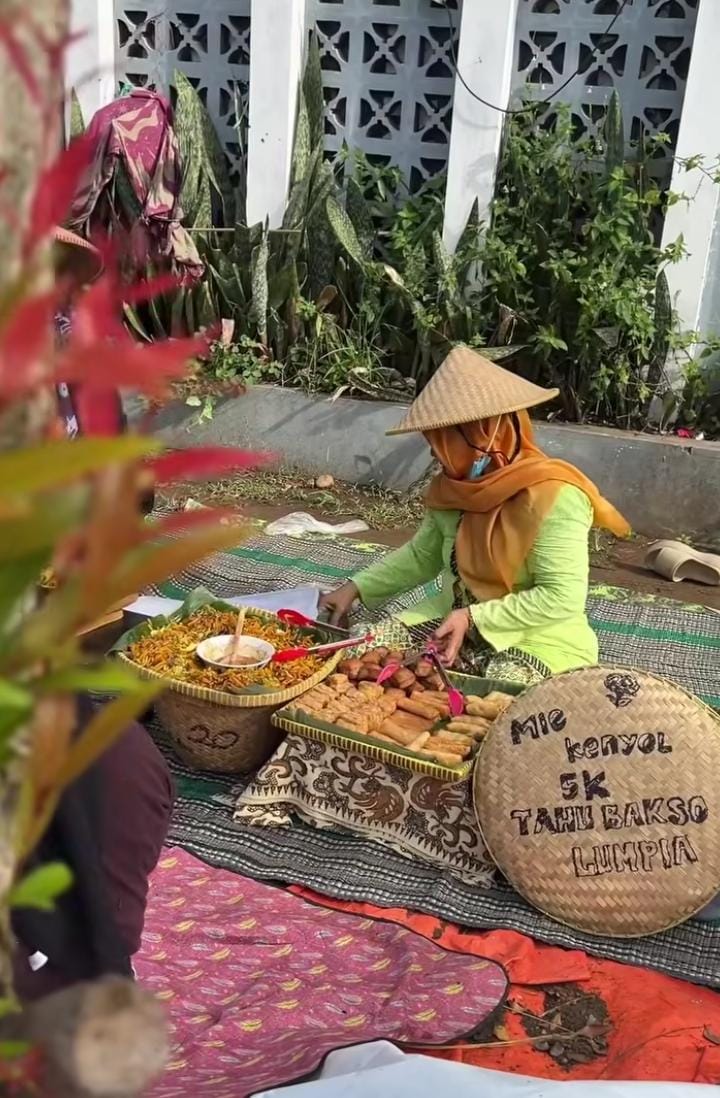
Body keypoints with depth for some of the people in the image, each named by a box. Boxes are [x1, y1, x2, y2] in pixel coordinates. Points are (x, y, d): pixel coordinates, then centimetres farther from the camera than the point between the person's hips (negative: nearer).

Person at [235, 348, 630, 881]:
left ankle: (456, 832, -14)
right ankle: (315, 783, -7)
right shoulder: (460, 487, 2)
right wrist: (357, 588, 8)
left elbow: (561, 599, -25)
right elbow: (423, 555, 15)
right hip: (460, 621, 7)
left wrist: (474, 618, -24)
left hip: (537, 642, -7)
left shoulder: (554, 496, -22)